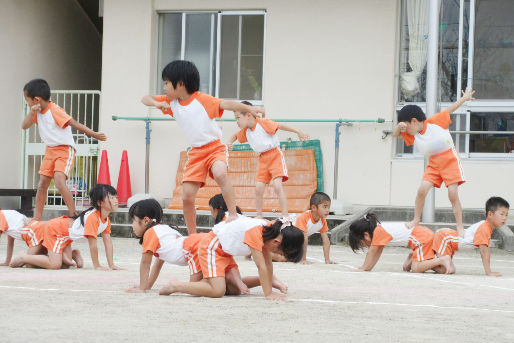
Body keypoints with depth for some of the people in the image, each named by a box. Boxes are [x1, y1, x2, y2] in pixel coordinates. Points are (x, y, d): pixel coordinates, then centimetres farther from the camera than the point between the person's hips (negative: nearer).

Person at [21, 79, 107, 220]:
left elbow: (74, 124, -23)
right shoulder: (38, 112, 4)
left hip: (65, 150, -8)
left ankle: (73, 214, -20)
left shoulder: (55, 111, -20)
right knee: (42, 184, 7)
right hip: (50, 150, 8)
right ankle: (37, 218, 14)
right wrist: (32, 113, -15)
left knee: (59, 182, -24)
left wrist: (94, 134, -29)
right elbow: (24, 126, 2)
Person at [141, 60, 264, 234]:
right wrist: (157, 103, -14)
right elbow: (145, 99, 10)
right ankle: (192, 236, 11)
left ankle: (233, 215, -34)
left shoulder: (202, 99, -12)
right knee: (187, 197, -1)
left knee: (220, 174, -37)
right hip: (196, 153, 6)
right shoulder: (172, 102, 5)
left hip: (215, 147, -6)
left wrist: (249, 108, -37)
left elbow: (226, 104, -22)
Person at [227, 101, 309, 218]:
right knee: (259, 188, 0)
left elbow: (280, 126, -15)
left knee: (277, 185, -19)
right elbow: (235, 136, 24)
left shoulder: (263, 123, -16)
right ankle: (259, 216, 12)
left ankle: (285, 216, -19)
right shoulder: (245, 131, 5)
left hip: (275, 156, -7)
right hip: (263, 159, 7)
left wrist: (298, 132, -20)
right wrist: (230, 142, 1)